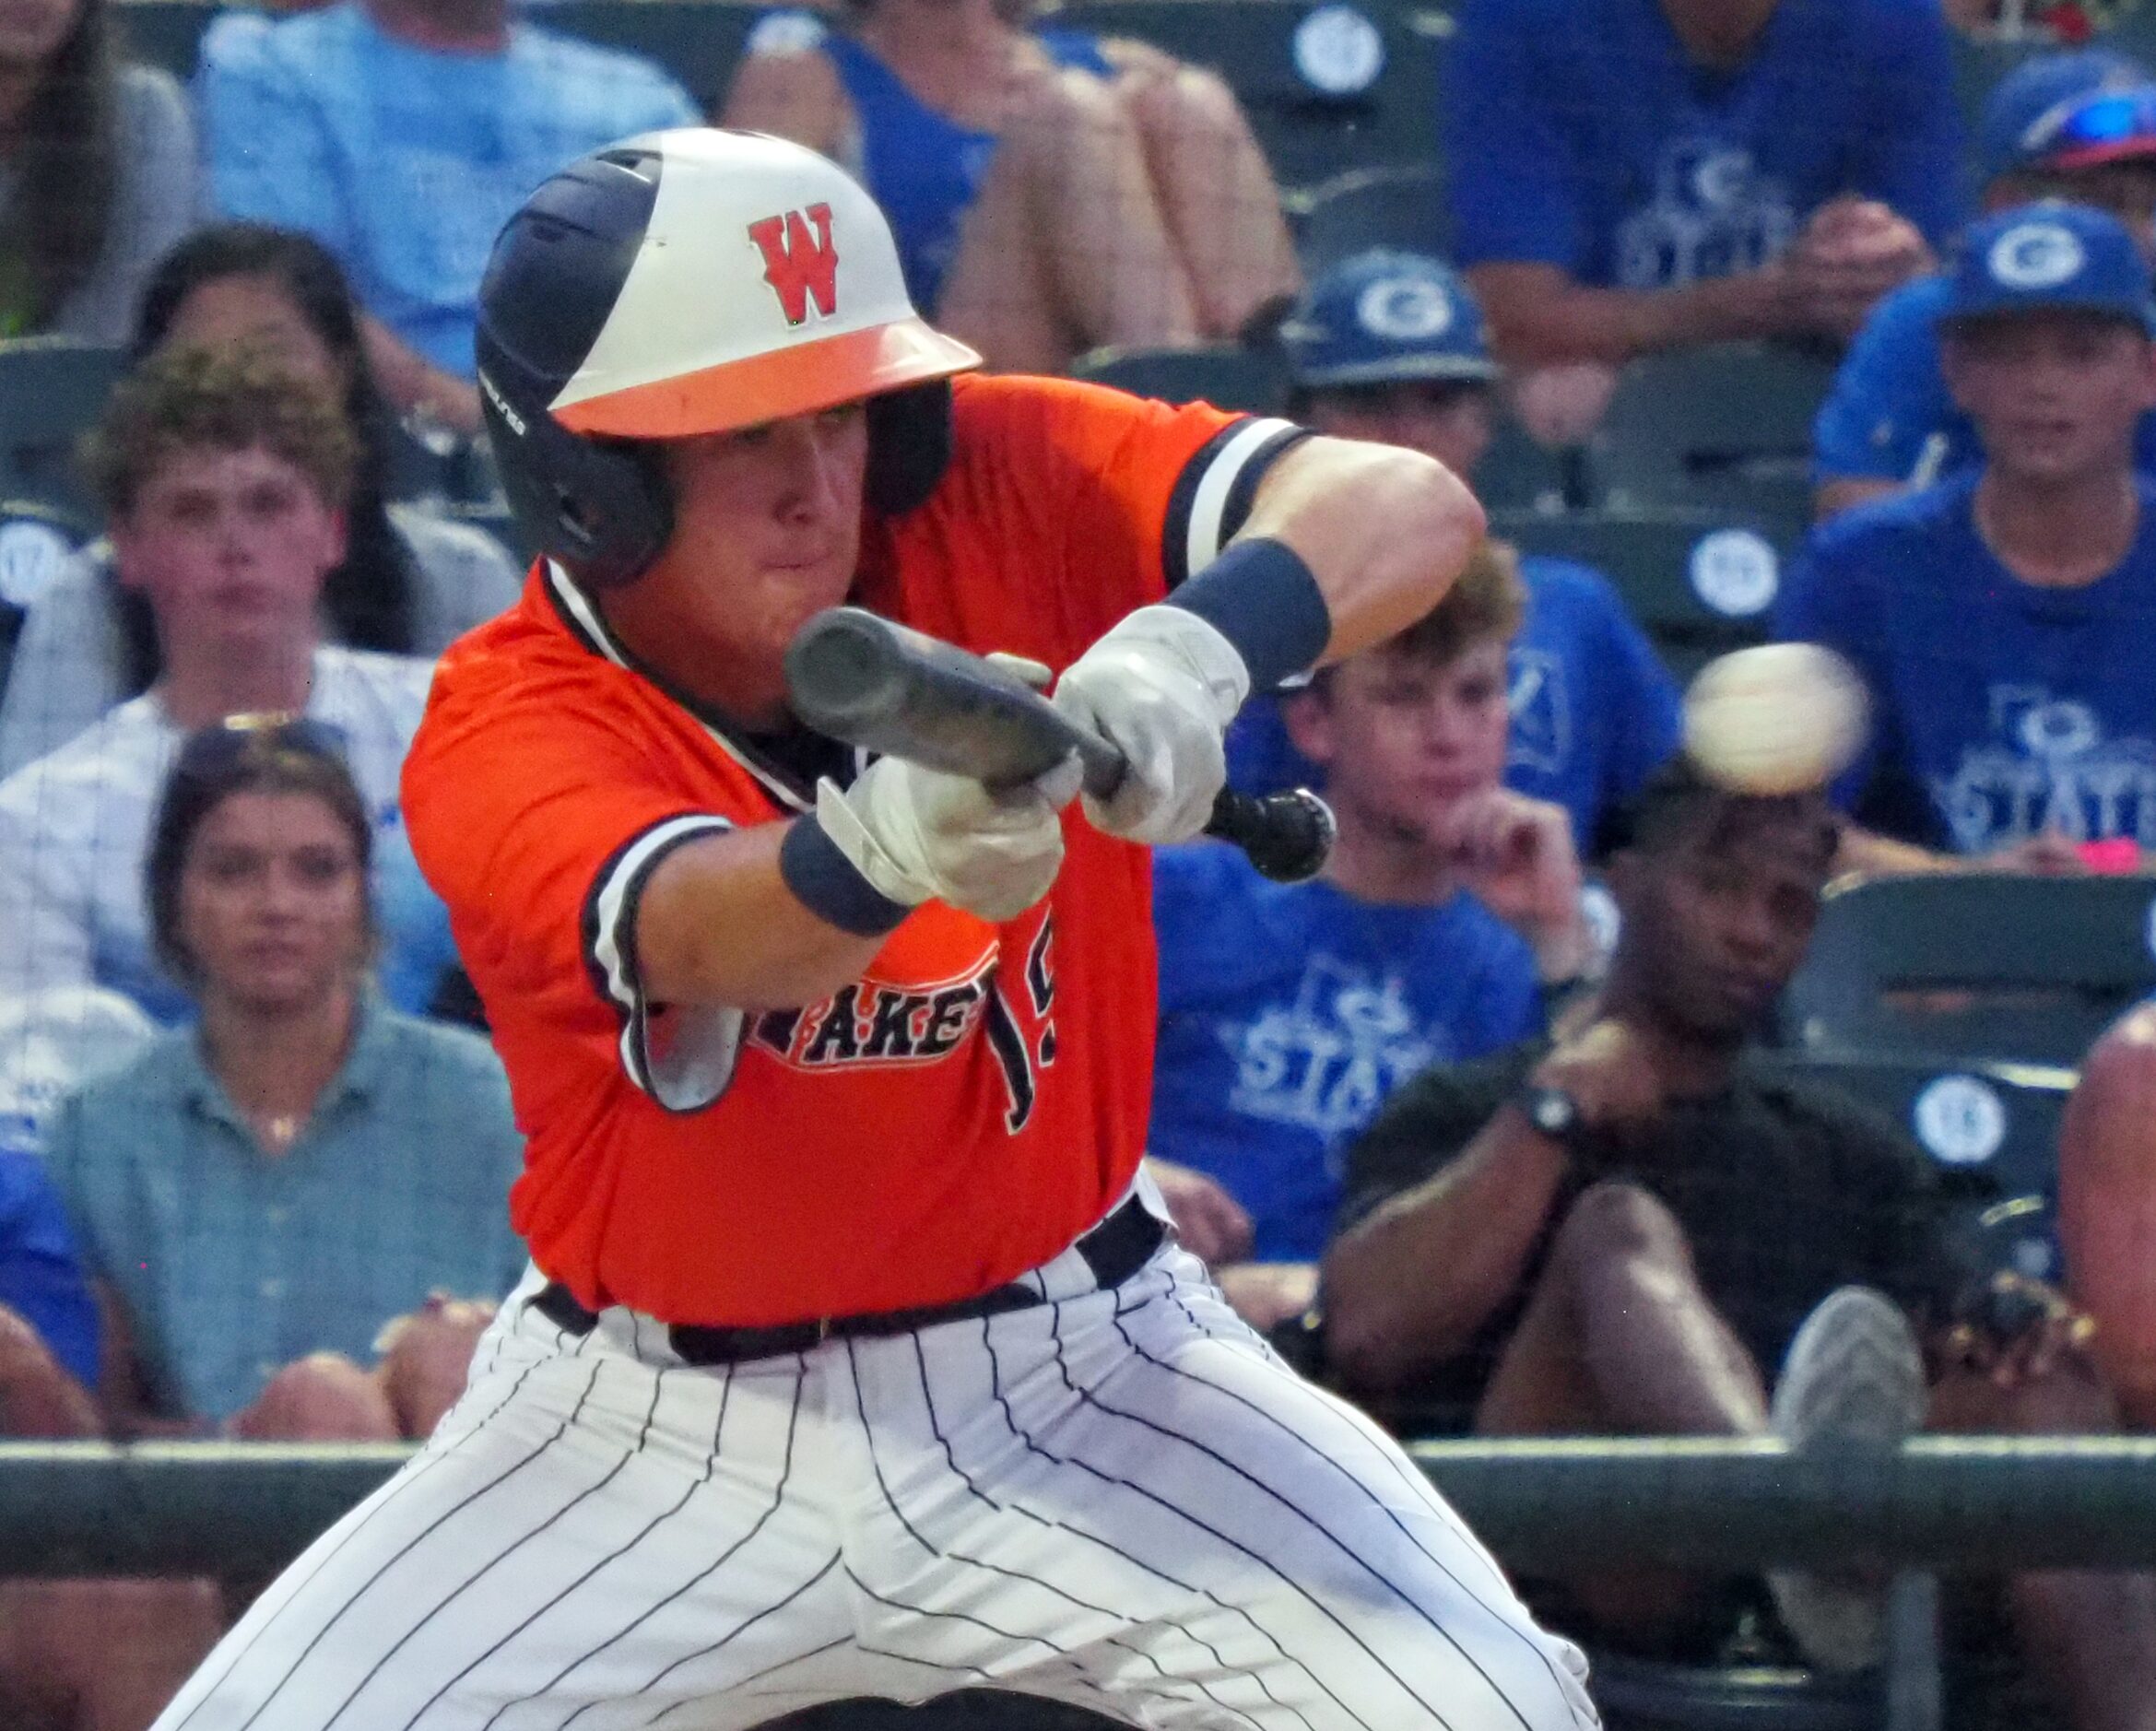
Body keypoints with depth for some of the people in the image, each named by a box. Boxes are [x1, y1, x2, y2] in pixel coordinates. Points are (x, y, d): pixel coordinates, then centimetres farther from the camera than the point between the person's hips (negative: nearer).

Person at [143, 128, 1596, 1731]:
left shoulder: (995, 491, -12)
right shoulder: (501, 736, -19)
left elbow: (1417, 511, -24)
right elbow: (697, 935, -41)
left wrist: (1201, 645, -46)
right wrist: (881, 850, -65)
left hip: (1083, 1373, 1)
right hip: (661, 1436, -1)